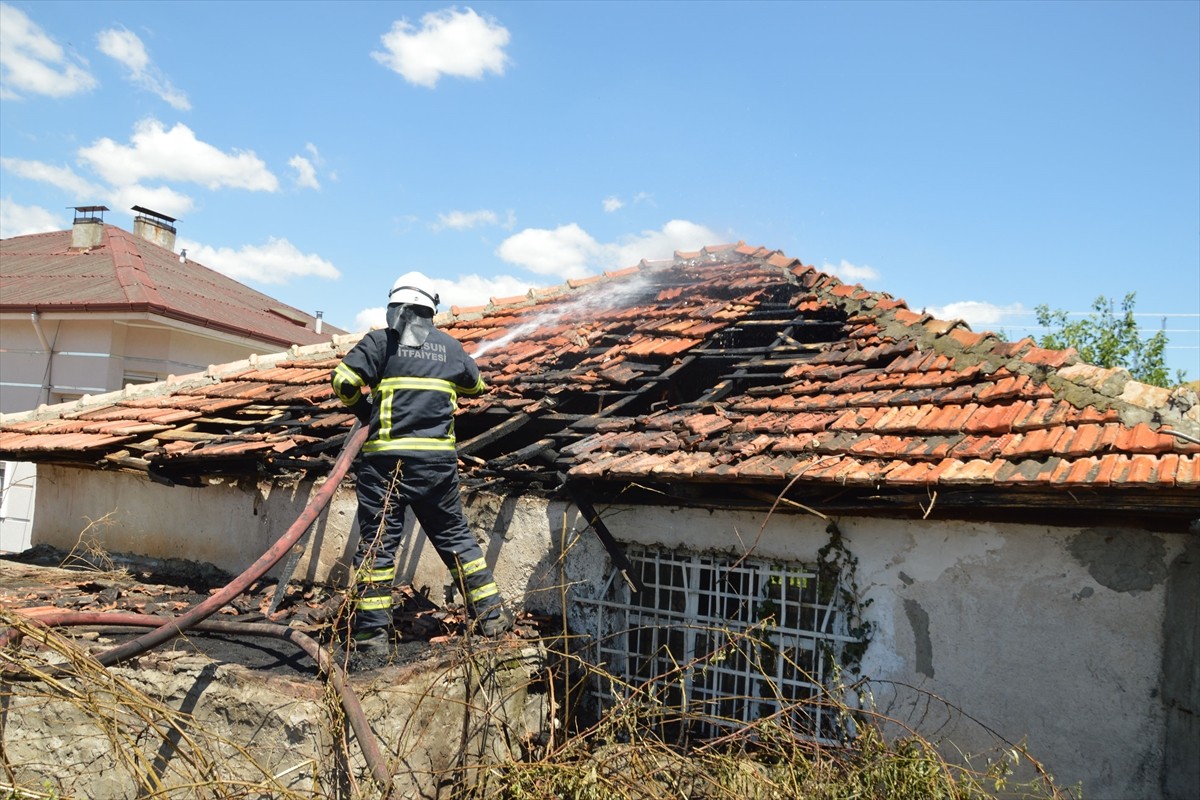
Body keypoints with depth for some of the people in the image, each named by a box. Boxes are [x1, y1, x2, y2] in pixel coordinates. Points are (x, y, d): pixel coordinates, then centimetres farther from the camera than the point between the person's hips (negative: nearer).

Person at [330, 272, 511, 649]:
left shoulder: (380, 341, 1)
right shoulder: (450, 346, 12)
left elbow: (344, 381, -8)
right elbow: (476, 384, 29)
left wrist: (363, 409, 11)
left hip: (386, 456, -3)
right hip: (437, 458, 3)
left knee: (377, 541, 4)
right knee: (454, 536, 14)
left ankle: (372, 630, 4)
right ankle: (491, 614, 17)